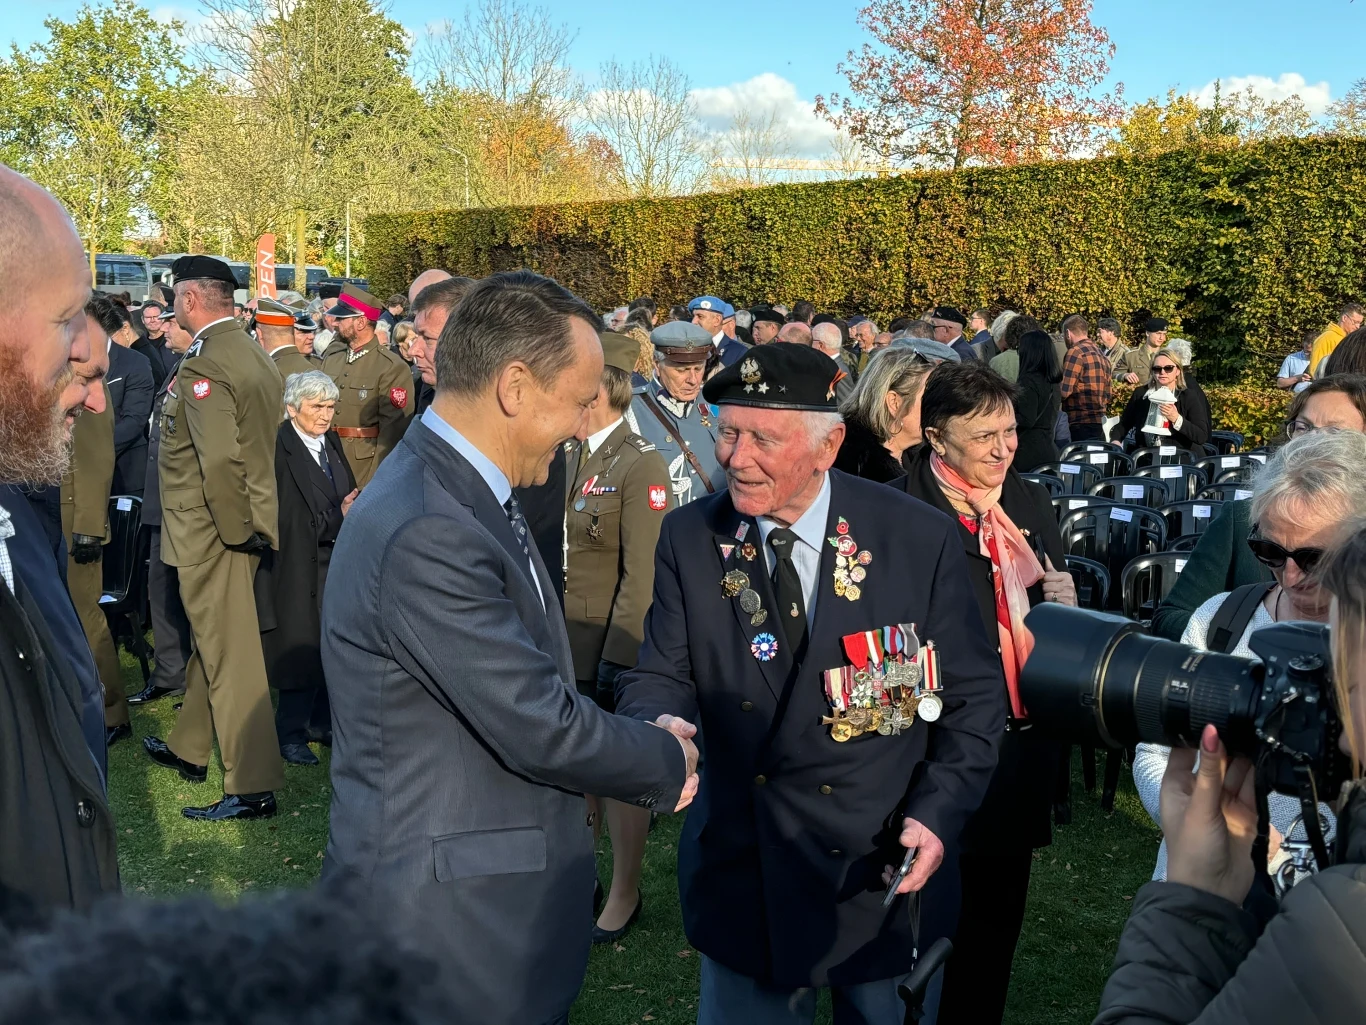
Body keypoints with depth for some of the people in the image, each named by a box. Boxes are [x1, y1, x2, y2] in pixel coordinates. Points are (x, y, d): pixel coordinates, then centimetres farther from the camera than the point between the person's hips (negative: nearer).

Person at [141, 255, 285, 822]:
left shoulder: (203, 366, -20)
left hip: (211, 534, -9)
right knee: (209, 642, 22)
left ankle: (253, 786, 5)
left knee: (229, 653, -2)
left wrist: (236, 530, -19)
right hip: (243, 525, 9)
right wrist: (248, 523, 14)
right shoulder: (259, 358, 8)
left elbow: (219, 459, -30)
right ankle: (189, 748, 40)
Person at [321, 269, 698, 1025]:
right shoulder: (425, 533, -27)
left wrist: (646, 752, 1)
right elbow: (541, 727, -23)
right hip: (445, 914, -9)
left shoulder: (462, 494, 5)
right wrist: (671, 761, -7)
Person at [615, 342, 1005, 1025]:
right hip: (742, 870, 1)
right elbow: (661, 678, -2)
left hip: (887, 870, -1)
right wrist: (660, 726, -25)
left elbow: (973, 695, -3)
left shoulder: (920, 539, -10)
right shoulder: (689, 539, -5)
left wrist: (938, 813, -15)